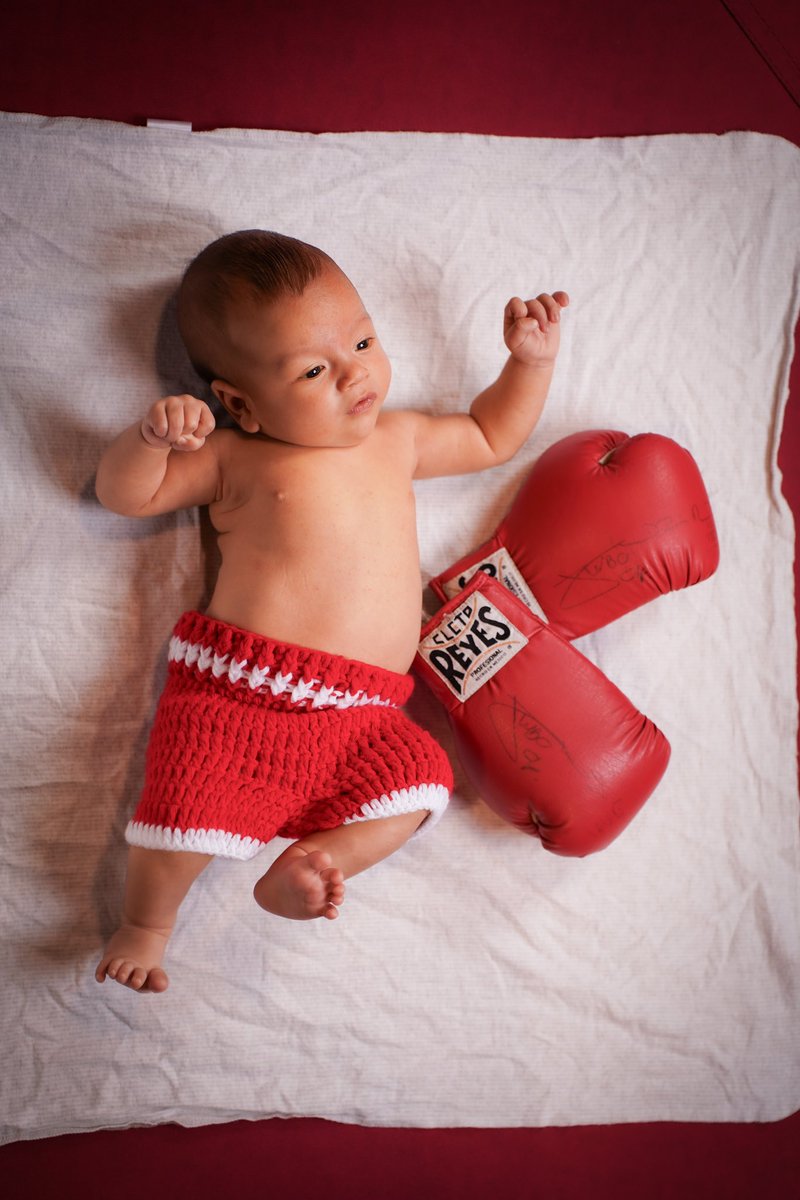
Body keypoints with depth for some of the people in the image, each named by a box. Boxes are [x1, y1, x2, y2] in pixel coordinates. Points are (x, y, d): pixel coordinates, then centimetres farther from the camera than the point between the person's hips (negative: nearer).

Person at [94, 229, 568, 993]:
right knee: (191, 812, -17)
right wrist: (151, 438, -14)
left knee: (420, 783, -17)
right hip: (235, 692, -4)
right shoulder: (235, 459, 6)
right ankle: (146, 921, 12)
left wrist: (529, 361, 21)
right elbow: (123, 494, 7)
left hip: (361, 714, 4)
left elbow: (491, 437, 33)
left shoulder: (397, 439, 19)